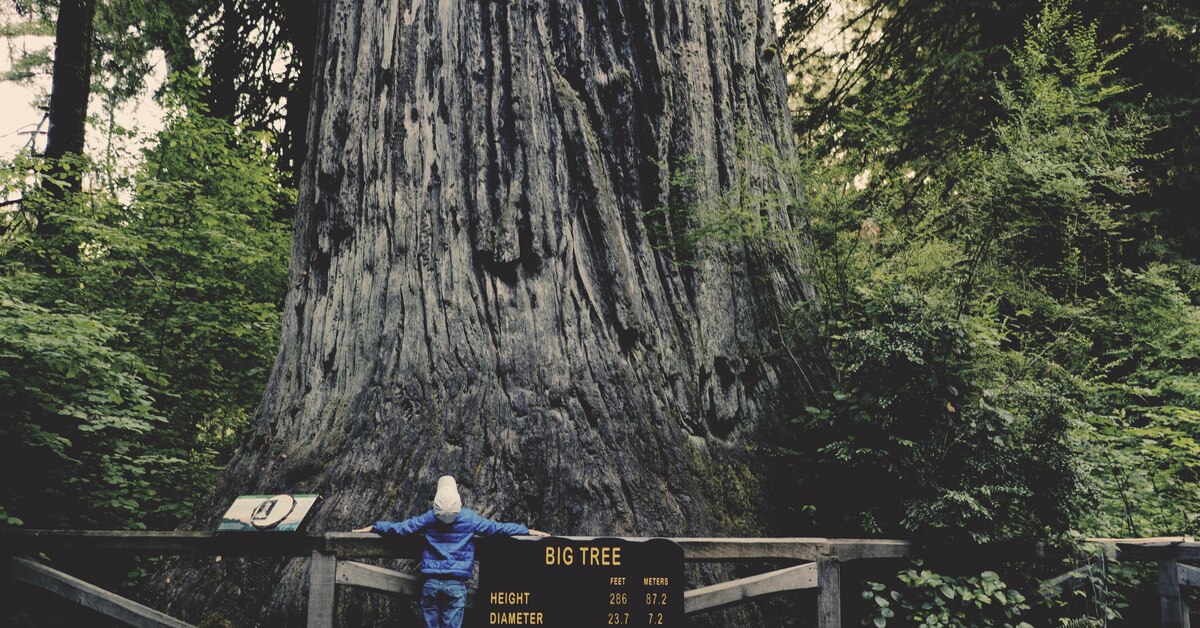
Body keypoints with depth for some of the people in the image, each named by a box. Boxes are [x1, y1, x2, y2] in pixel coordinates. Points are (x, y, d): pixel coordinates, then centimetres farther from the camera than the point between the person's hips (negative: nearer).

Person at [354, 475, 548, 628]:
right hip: (456, 584, -1)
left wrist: (373, 527, 24)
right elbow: (496, 528, 5)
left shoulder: (429, 518, 3)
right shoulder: (470, 518, 1)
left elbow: (400, 527, 8)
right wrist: (527, 531, 15)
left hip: (431, 582, 2)